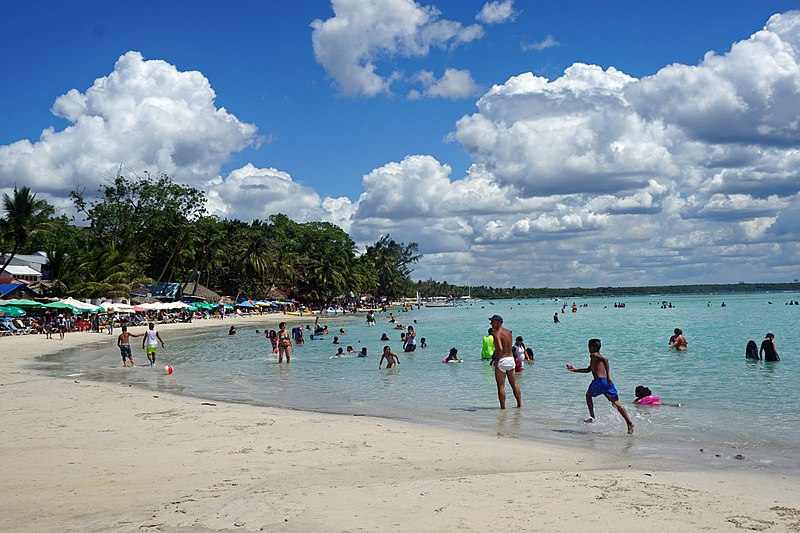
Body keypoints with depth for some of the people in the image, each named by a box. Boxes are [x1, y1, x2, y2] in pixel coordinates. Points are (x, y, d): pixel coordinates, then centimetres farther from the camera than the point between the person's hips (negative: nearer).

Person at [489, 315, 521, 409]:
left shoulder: (497, 334, -15)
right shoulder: (508, 332, 8)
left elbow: (500, 349, -28)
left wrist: (495, 359, -16)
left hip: (501, 360, -7)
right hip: (511, 359, 7)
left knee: (501, 386, 1)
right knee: (514, 384, 17)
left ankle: (503, 406, 2)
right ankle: (520, 404, 22)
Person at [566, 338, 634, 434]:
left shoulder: (593, 355, 4)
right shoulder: (599, 356, 30)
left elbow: (605, 359, -17)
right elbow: (588, 370, 42)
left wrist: (608, 376, -21)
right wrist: (575, 370, 47)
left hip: (599, 381, -7)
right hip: (608, 382, 7)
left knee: (588, 395, 23)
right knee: (617, 404, 0)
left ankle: (592, 417, 16)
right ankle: (630, 424, -12)